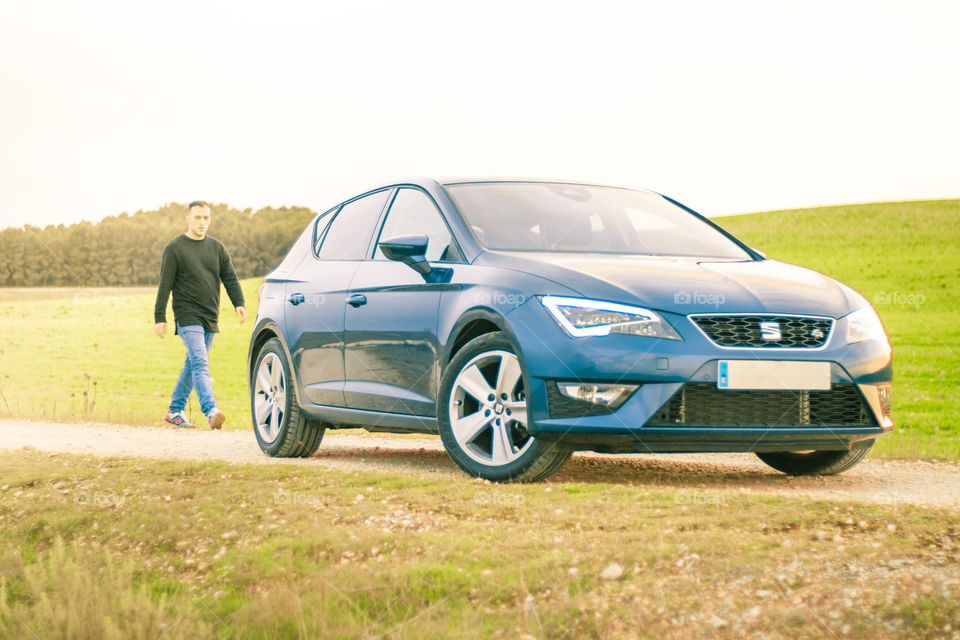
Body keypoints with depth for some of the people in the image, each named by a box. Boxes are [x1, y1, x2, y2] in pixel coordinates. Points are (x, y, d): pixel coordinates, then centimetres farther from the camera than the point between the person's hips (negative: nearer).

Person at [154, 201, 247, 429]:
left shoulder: (217, 247, 13)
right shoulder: (174, 248, -1)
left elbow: (230, 277, 10)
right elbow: (165, 285, -3)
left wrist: (239, 303, -7)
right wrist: (160, 318, -7)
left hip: (210, 318, 6)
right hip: (188, 316, -6)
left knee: (193, 364, 12)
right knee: (200, 364, -18)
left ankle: (175, 411, 22)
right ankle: (211, 411, -31)